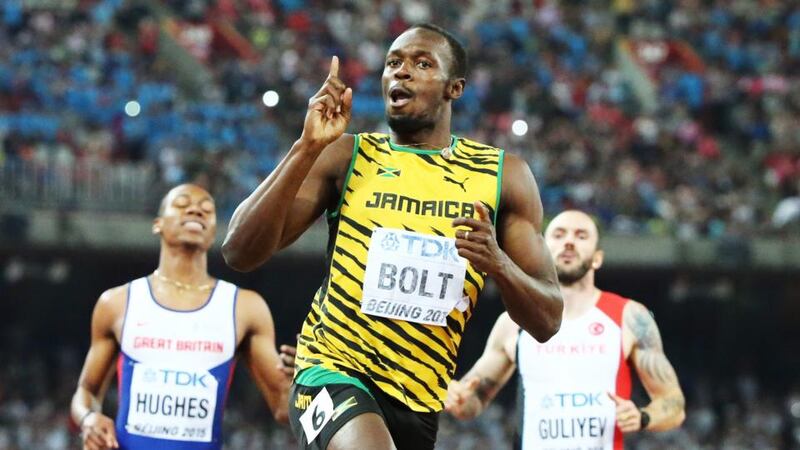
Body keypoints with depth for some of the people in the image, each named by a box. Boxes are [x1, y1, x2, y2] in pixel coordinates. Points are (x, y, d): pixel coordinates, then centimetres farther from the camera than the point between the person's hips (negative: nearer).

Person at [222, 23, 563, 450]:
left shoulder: (503, 175, 6)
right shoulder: (346, 156, 2)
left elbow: (547, 321, 5)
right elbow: (239, 253, -8)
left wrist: (499, 266, -17)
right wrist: (308, 147, -16)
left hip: (420, 401, 4)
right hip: (332, 371, -4)